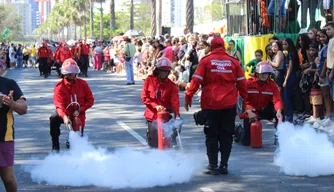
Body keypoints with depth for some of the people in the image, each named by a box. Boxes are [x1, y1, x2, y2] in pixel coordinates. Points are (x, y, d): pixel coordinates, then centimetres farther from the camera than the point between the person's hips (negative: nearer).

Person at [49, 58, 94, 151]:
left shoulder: (82, 84, -5)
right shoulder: (59, 87, -13)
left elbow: (90, 100, 0)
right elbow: (59, 104, -25)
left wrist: (80, 110, -17)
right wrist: (64, 117, -43)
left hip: (78, 115, 2)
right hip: (65, 113, -1)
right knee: (54, 119, -36)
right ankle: (55, 147, -22)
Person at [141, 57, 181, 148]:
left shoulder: (171, 85, -1)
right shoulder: (149, 80, 1)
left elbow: (175, 101, -13)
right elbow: (144, 97, -2)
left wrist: (177, 114, -29)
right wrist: (155, 106, -15)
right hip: (152, 116, 1)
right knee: (154, 145, 4)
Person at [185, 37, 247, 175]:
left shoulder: (206, 61, -3)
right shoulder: (233, 62, 4)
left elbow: (196, 80, -8)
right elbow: (241, 82, 6)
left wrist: (188, 96, -2)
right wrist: (244, 97, 19)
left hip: (210, 104, -2)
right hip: (229, 104, 2)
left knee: (211, 136, 6)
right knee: (226, 136, 9)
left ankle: (213, 166, 4)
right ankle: (224, 165, 9)